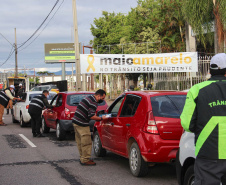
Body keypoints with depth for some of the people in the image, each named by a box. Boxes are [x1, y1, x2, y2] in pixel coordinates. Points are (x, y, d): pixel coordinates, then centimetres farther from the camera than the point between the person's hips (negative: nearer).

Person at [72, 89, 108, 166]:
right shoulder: (93, 102, -15)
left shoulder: (88, 98, 17)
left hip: (75, 121, 10)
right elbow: (91, 116, -21)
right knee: (86, 142, -4)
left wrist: (97, 116, 21)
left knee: (80, 142, 16)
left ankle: (83, 158, 25)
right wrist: (101, 118, -10)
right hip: (82, 124, -10)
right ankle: (85, 160, 1)